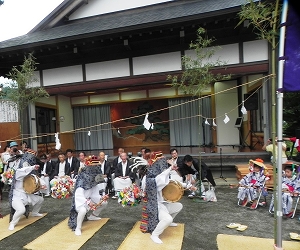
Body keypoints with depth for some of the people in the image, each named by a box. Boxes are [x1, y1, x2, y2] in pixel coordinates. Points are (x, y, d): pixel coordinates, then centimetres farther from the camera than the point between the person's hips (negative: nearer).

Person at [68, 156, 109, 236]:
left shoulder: (94, 181, -6)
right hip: (80, 202, -8)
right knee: (83, 210, -39)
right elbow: (79, 197, -34)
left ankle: (92, 216, 26)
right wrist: (88, 203, -46)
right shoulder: (81, 181, -28)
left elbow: (95, 194, -4)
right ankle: (78, 228, -14)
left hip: (89, 200, 8)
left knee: (104, 202, 4)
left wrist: (101, 198, -23)